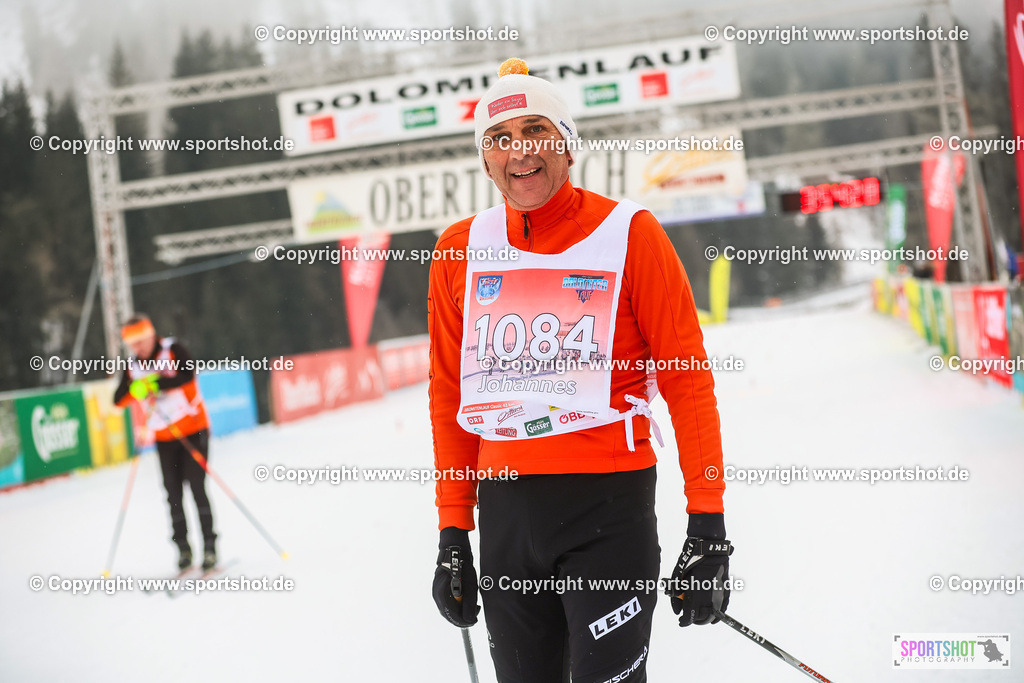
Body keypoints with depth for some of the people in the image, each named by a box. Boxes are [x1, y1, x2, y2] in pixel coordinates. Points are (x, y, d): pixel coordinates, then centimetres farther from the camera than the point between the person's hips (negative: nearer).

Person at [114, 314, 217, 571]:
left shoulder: (172, 350, -8)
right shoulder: (133, 367, 5)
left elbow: (187, 375, -26)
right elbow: (118, 401, -3)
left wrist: (157, 384, -37)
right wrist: (135, 389, -23)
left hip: (193, 429, -4)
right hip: (164, 437, 5)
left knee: (196, 488, -9)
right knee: (173, 494, 3)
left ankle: (209, 546, -3)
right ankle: (182, 547, 11)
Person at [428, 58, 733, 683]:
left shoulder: (628, 233, -4)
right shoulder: (461, 252, 7)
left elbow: (688, 378, -5)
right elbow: (451, 398, 13)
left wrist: (708, 525, -10)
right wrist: (453, 533, 11)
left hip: (610, 500, -4)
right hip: (505, 508, 4)